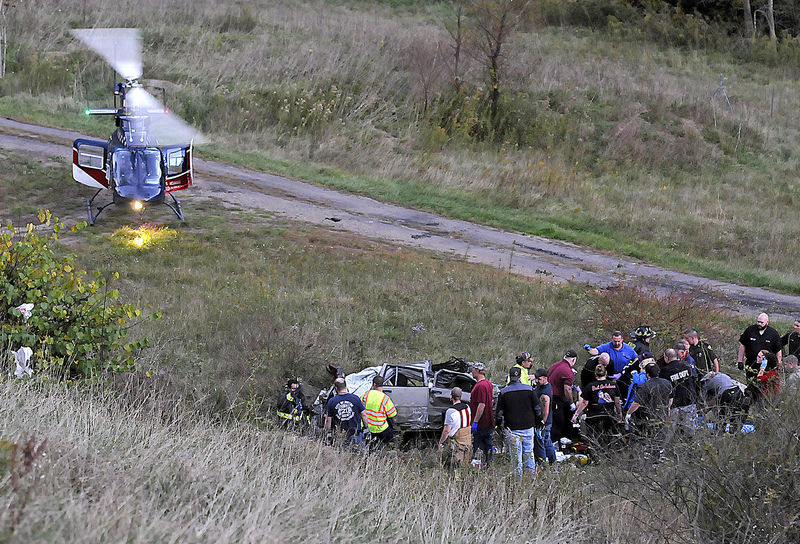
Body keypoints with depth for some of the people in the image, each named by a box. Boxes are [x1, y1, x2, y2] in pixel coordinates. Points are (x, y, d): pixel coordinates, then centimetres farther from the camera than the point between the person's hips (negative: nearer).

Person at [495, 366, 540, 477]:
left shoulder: (504, 392, -5)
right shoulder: (529, 389, -2)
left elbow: (499, 413, -1)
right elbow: (537, 409, 3)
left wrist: (499, 426, 10)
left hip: (512, 429, -2)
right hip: (528, 426, 2)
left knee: (516, 455, 3)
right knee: (529, 453, 12)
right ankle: (531, 475, 16)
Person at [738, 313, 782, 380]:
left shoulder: (774, 333, -1)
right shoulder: (749, 330, 1)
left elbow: (778, 352, 5)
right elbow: (742, 345, 10)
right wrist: (740, 361, 8)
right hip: (750, 366, 2)